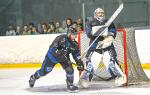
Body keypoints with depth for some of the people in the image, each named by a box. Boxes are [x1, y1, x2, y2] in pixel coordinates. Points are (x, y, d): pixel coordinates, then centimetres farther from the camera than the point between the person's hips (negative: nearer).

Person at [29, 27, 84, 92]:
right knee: (44, 71, 3)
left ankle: (70, 85, 5)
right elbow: (52, 48, -36)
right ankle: (33, 78, 32)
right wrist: (59, 53, -46)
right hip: (52, 56, -5)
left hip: (64, 57, 5)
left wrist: (80, 63, -7)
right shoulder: (61, 38, -31)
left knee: (70, 69, -12)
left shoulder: (74, 44, -11)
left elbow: (76, 54, 1)